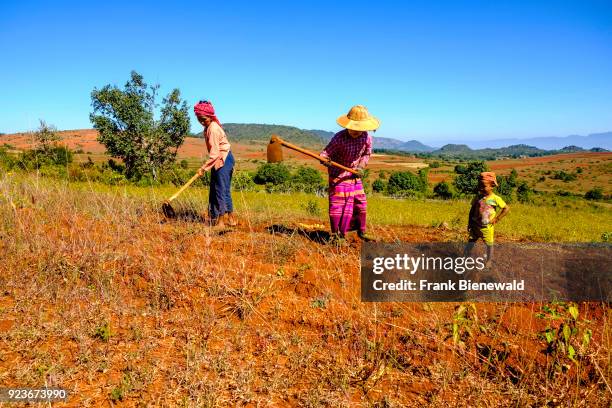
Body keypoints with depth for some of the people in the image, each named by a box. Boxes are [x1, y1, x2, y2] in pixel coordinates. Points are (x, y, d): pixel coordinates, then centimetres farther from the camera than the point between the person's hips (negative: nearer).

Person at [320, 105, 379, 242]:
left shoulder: (367, 138, -11)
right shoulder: (339, 138, -24)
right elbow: (326, 152, -19)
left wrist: (361, 167, -10)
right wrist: (324, 159, -43)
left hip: (354, 174, 5)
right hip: (338, 173, -5)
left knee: (360, 203, 11)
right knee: (338, 202, -8)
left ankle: (361, 231, 29)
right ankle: (336, 235, 3)